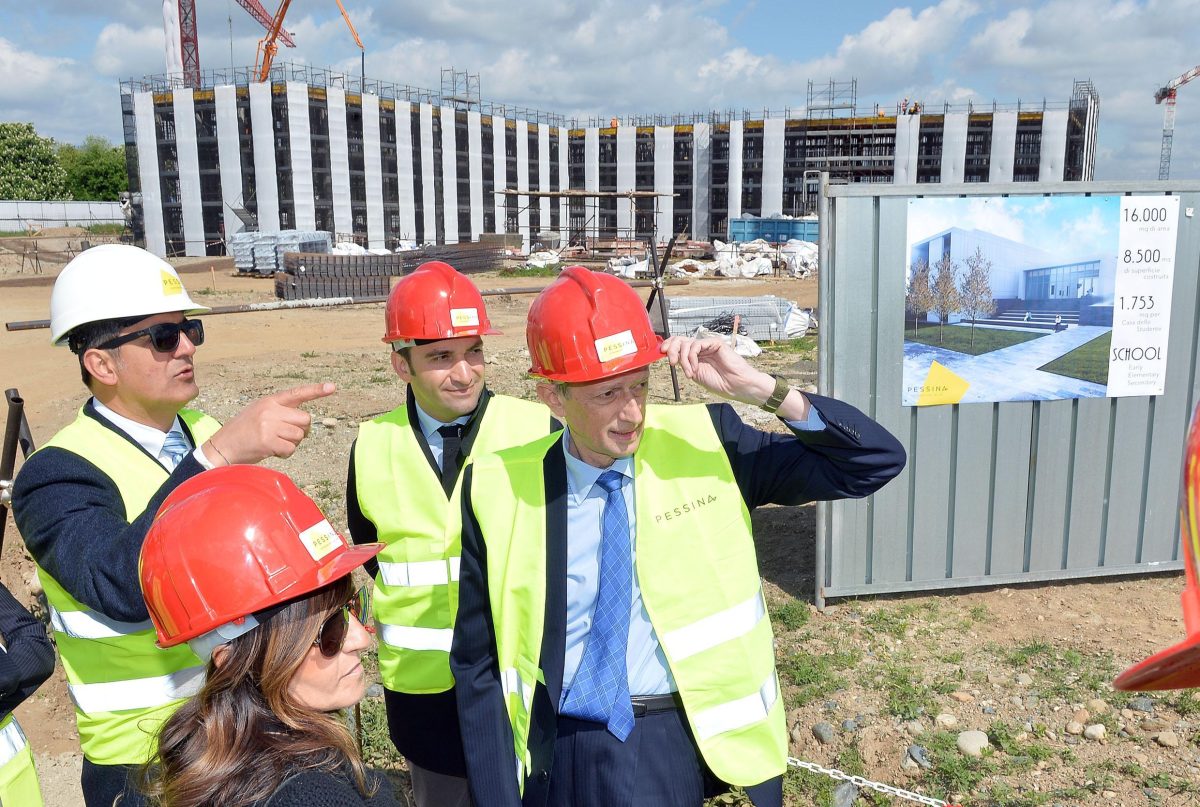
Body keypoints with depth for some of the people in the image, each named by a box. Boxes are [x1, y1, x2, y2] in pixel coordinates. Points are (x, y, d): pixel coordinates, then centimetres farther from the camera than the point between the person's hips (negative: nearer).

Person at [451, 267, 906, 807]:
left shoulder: (704, 444, -9)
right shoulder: (499, 490, -10)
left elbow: (876, 461, -10)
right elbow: (479, 662, -1)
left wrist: (762, 390, -22)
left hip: (694, 747, 1)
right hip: (563, 762, 0)